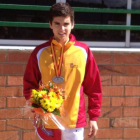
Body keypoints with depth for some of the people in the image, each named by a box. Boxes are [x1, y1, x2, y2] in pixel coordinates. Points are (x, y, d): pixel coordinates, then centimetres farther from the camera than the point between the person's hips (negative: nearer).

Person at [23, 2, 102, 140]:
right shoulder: (40, 52, -1)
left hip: (74, 121, 0)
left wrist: (93, 117, 3)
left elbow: (94, 87, 4)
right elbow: (29, 85, 5)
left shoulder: (83, 51, -1)